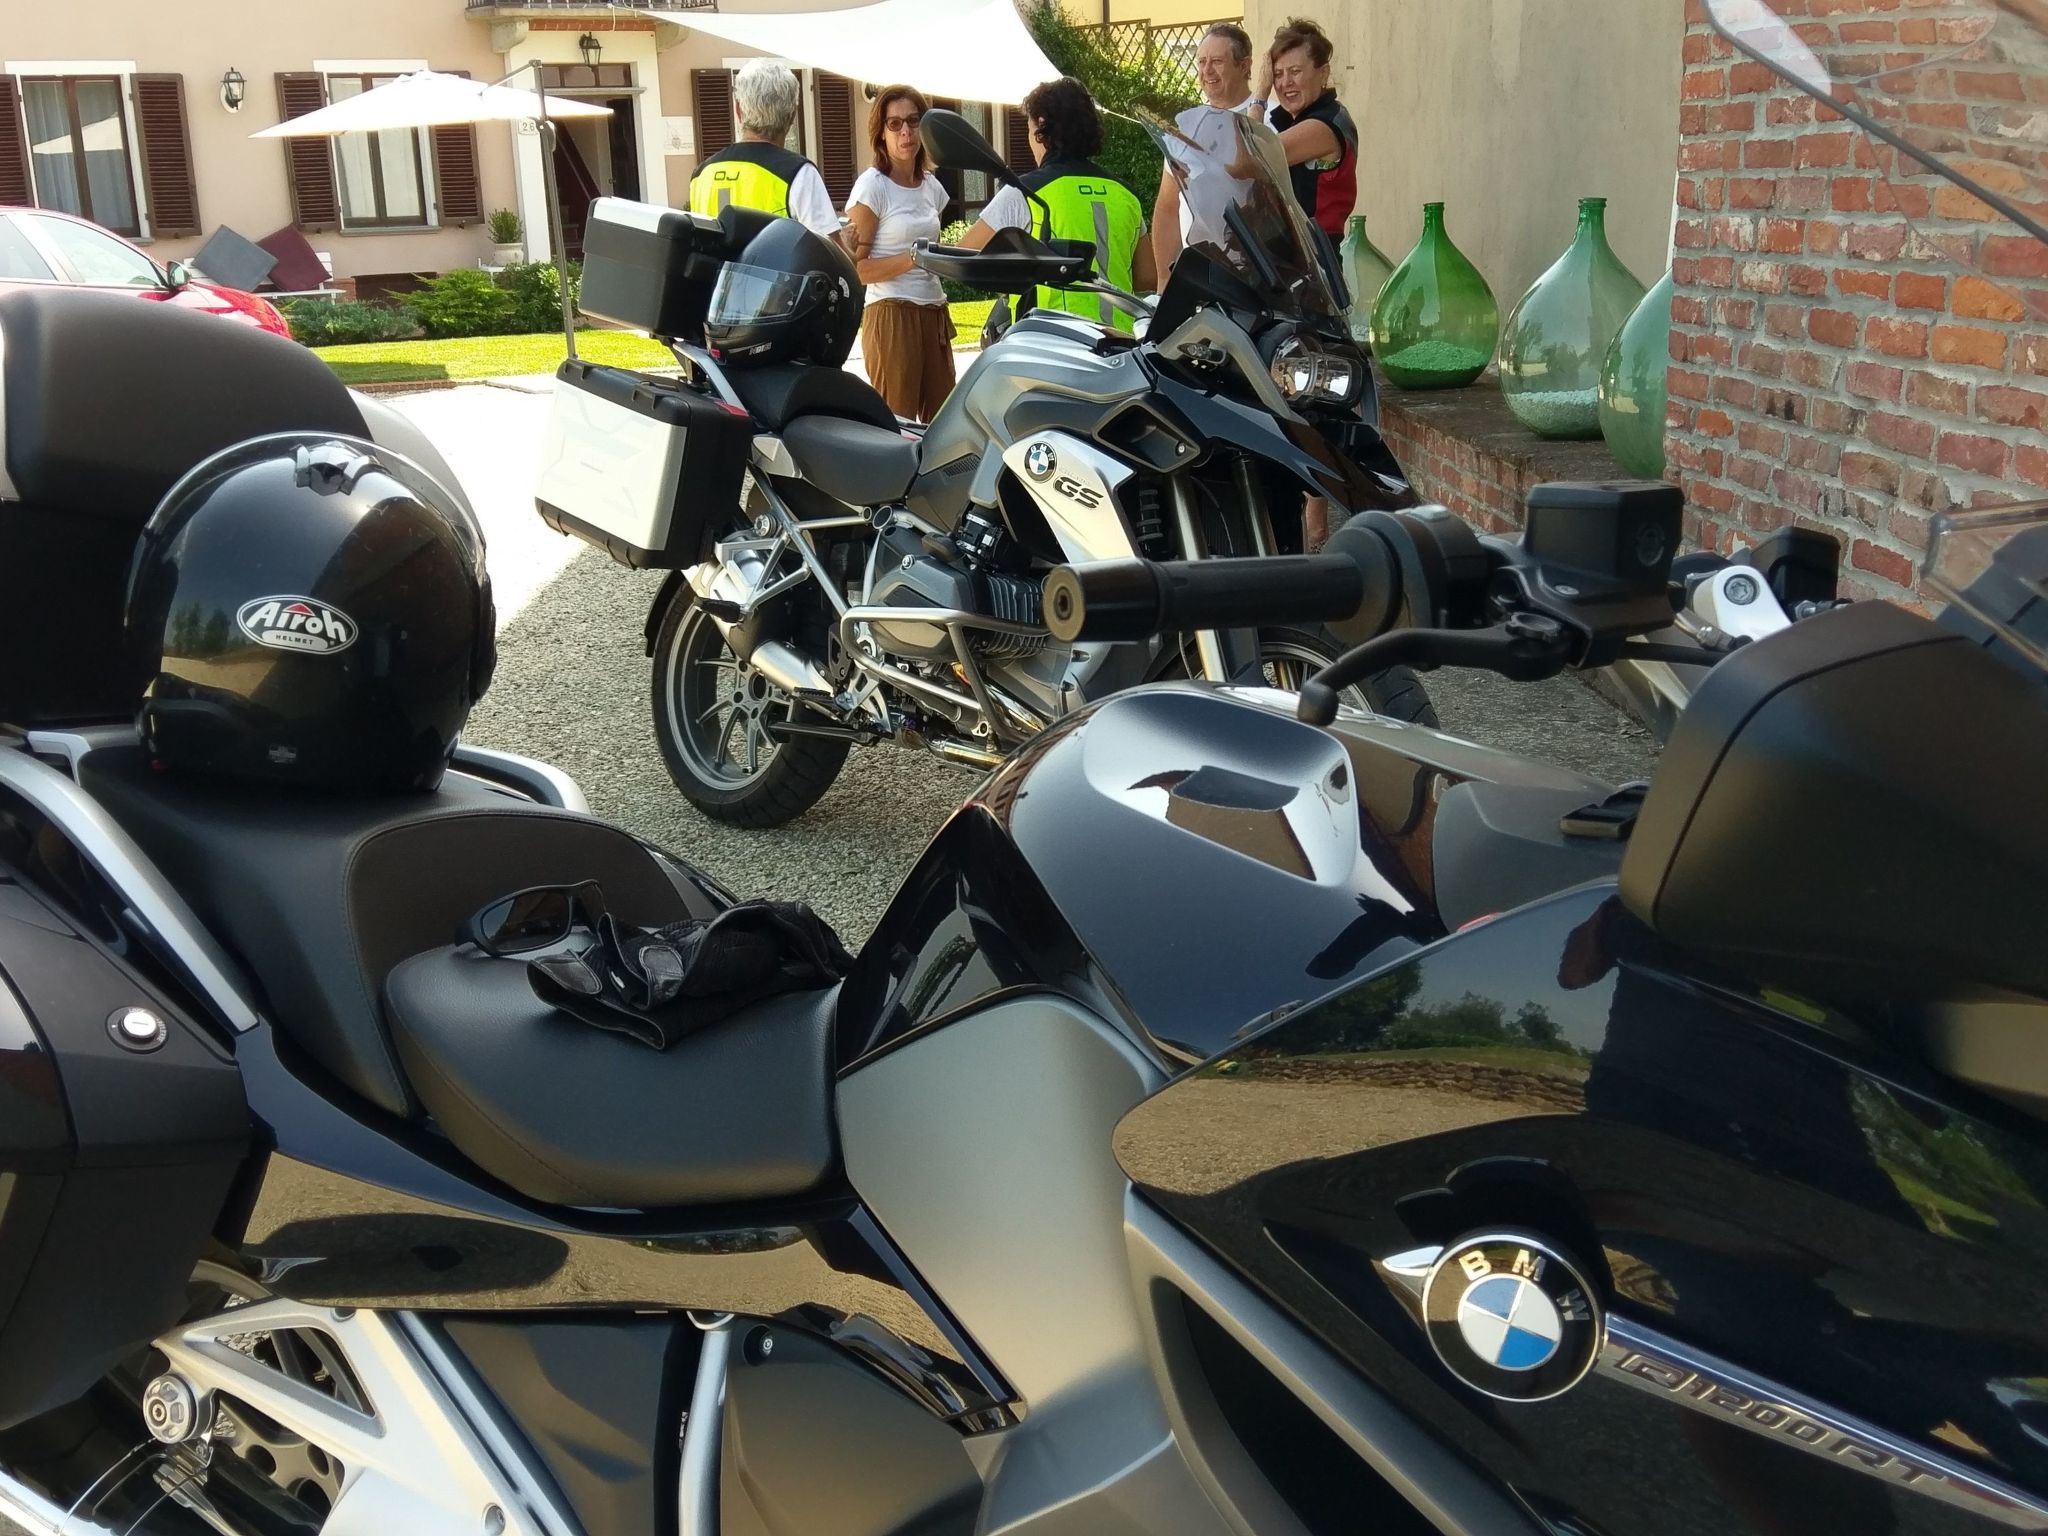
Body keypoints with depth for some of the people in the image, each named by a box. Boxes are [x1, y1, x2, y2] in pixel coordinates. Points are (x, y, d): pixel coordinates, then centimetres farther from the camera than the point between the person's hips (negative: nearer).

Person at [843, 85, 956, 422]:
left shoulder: (931, 185, 14)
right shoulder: (872, 185, -6)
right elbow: (854, 268, -11)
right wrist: (912, 259, -19)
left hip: (934, 314, 7)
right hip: (892, 315, -7)